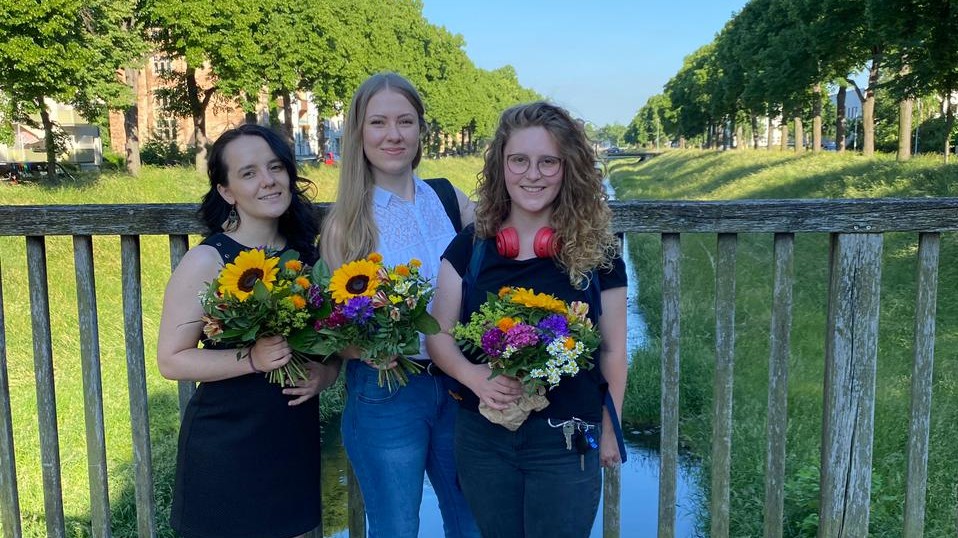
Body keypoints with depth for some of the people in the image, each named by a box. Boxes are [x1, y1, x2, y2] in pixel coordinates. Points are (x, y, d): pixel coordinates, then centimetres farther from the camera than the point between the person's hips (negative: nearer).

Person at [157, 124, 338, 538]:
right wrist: (252, 359, -27)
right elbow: (171, 360, -14)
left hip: (296, 441, 5)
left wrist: (325, 373, -7)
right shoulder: (207, 261, -13)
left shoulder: (307, 254, 2)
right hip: (223, 450, -4)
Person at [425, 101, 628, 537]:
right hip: (481, 435, 2)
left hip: (566, 440, -2)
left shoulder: (597, 252, -7)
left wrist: (609, 428, 6)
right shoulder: (469, 247, -2)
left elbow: (612, 350, 1)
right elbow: (438, 335, 0)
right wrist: (473, 375, -19)